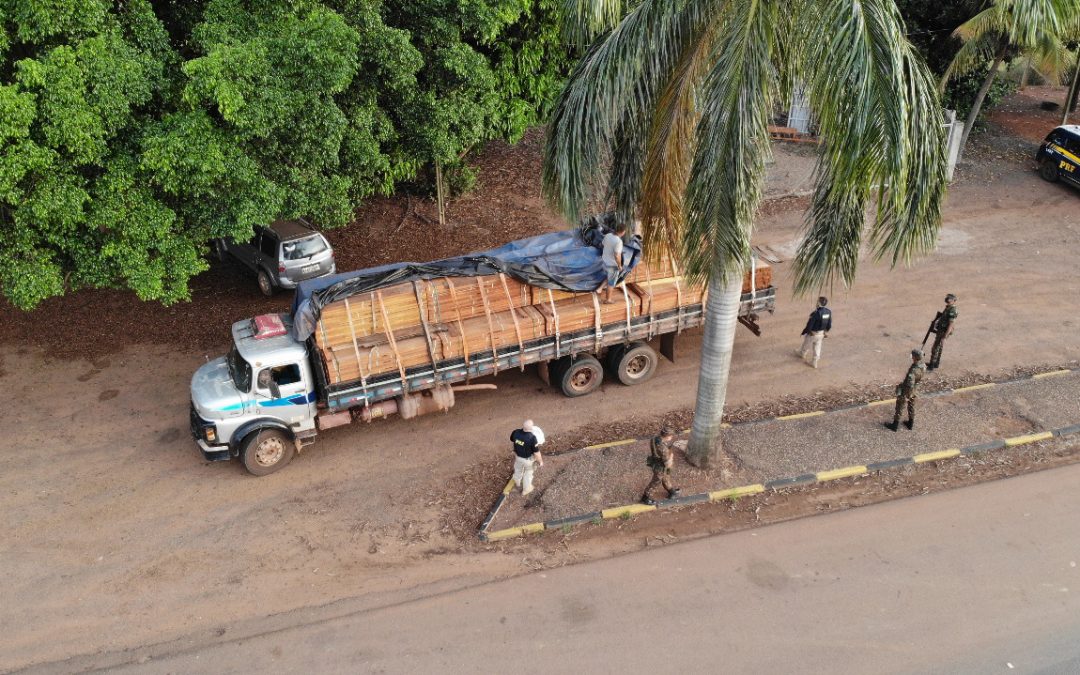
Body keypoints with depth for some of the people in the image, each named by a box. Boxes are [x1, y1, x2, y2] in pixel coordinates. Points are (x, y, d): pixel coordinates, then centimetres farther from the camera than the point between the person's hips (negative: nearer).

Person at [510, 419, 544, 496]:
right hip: (528, 459, -4)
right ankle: (525, 490, 48)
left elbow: (511, 442, -3)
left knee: (518, 470, 33)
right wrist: (540, 461, -9)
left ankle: (517, 483, 62)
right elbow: (536, 453, -27)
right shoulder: (532, 438, -39)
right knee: (528, 473, 25)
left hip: (518, 456, 4)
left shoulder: (515, 432, -25)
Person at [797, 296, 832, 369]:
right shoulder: (828, 312, -13)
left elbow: (810, 324, -25)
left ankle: (802, 354, 51)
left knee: (806, 344, 24)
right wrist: (826, 331, 17)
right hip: (821, 333, 5)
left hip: (813, 333, -5)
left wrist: (806, 331, -6)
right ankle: (815, 362, 31)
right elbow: (829, 324, 0)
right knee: (817, 346, 22)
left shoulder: (816, 313, -34)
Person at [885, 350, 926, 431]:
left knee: (899, 408, 12)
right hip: (915, 390, 7)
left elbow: (909, 385, -37)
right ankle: (911, 424, 42)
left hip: (907, 391, -7)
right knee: (911, 406, 26)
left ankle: (895, 425, 27)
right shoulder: (923, 366, -13)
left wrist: (905, 396, -24)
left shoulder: (913, 370, -39)